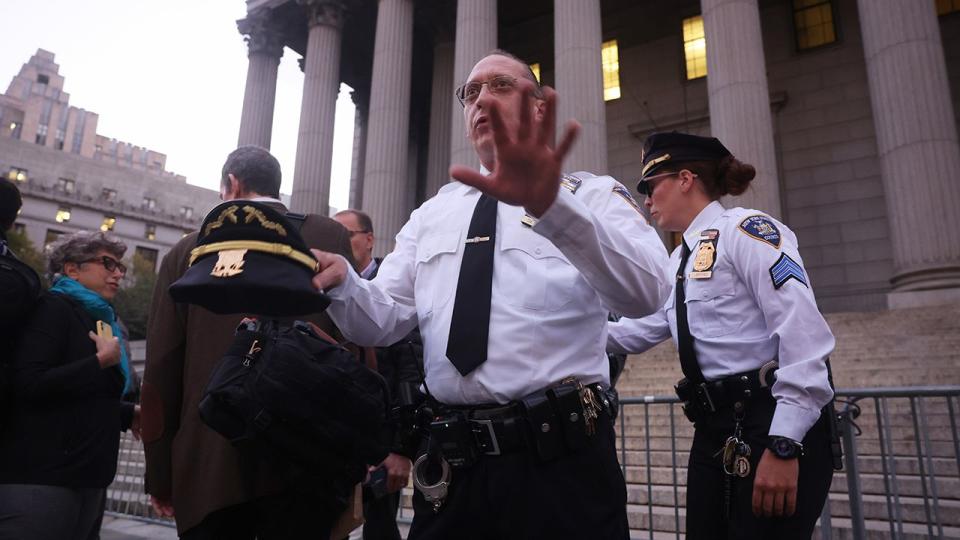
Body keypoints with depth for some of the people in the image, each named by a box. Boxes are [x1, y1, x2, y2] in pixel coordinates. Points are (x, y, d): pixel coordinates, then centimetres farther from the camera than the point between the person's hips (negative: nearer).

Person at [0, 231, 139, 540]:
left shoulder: (99, 319, 16)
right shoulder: (54, 307, -7)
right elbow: (28, 385, -21)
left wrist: (128, 414, 9)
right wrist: (102, 361, -16)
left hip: (85, 479, 8)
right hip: (39, 479, -8)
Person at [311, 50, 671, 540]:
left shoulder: (591, 196, 0)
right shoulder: (432, 214, 14)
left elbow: (644, 292, -18)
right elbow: (383, 321, 7)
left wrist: (552, 206, -33)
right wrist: (340, 283, -14)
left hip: (560, 461, -3)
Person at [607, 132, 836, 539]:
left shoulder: (745, 229, -8)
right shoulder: (679, 262, 17)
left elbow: (803, 334, -17)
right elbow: (635, 332, 23)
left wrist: (783, 446, -21)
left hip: (772, 429, -8)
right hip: (714, 432, 8)